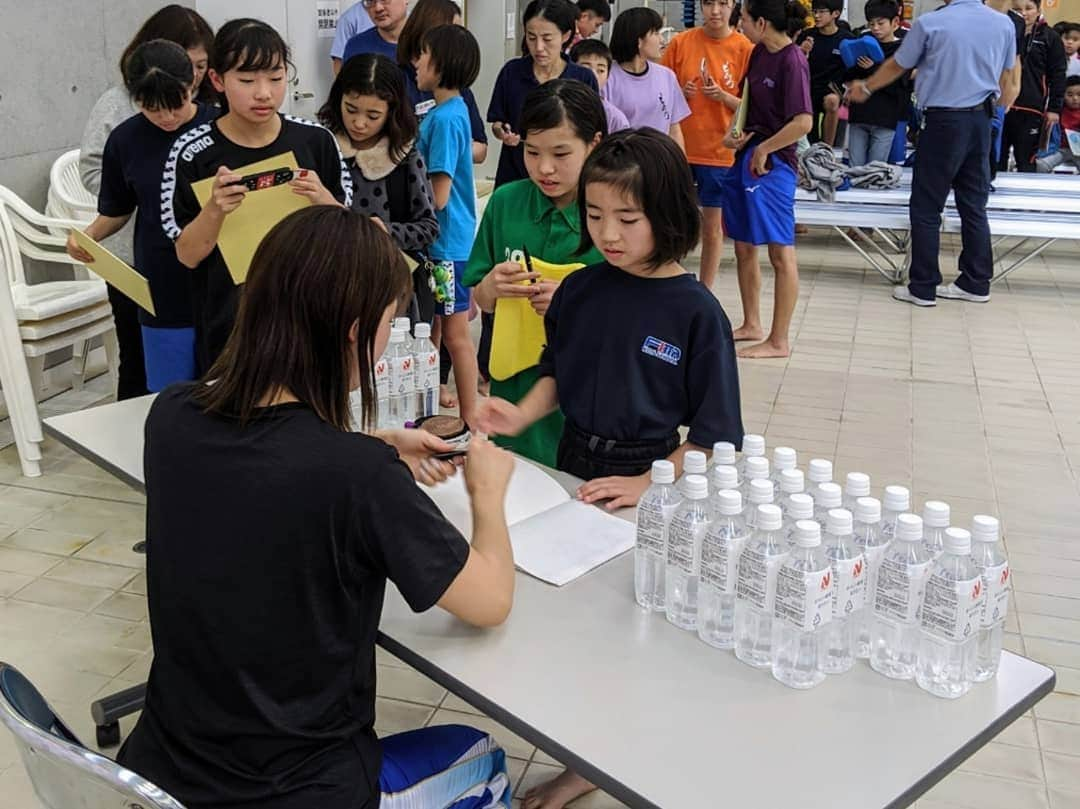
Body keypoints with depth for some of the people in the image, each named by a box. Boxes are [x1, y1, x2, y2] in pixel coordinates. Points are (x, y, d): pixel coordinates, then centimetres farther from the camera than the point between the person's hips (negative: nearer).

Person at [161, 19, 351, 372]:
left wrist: (322, 198, -15)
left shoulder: (315, 141, -4)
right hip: (228, 327, -1)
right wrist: (215, 209, -23)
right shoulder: (193, 152, -9)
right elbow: (188, 255, -5)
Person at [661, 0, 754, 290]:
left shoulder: (745, 49, -4)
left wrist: (723, 96, -17)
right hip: (679, 147, 1)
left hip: (719, 150, -1)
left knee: (712, 225, 6)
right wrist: (680, 93, -12)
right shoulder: (681, 42, 0)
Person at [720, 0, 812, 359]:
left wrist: (763, 150, -11)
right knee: (744, 248, 15)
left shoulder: (792, 61, -15)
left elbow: (803, 122, -20)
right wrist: (737, 133, 2)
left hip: (772, 163, -9)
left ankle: (778, 341, 5)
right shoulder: (759, 52, 8)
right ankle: (751, 325, 29)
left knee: (780, 252, -2)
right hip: (746, 157, 9)